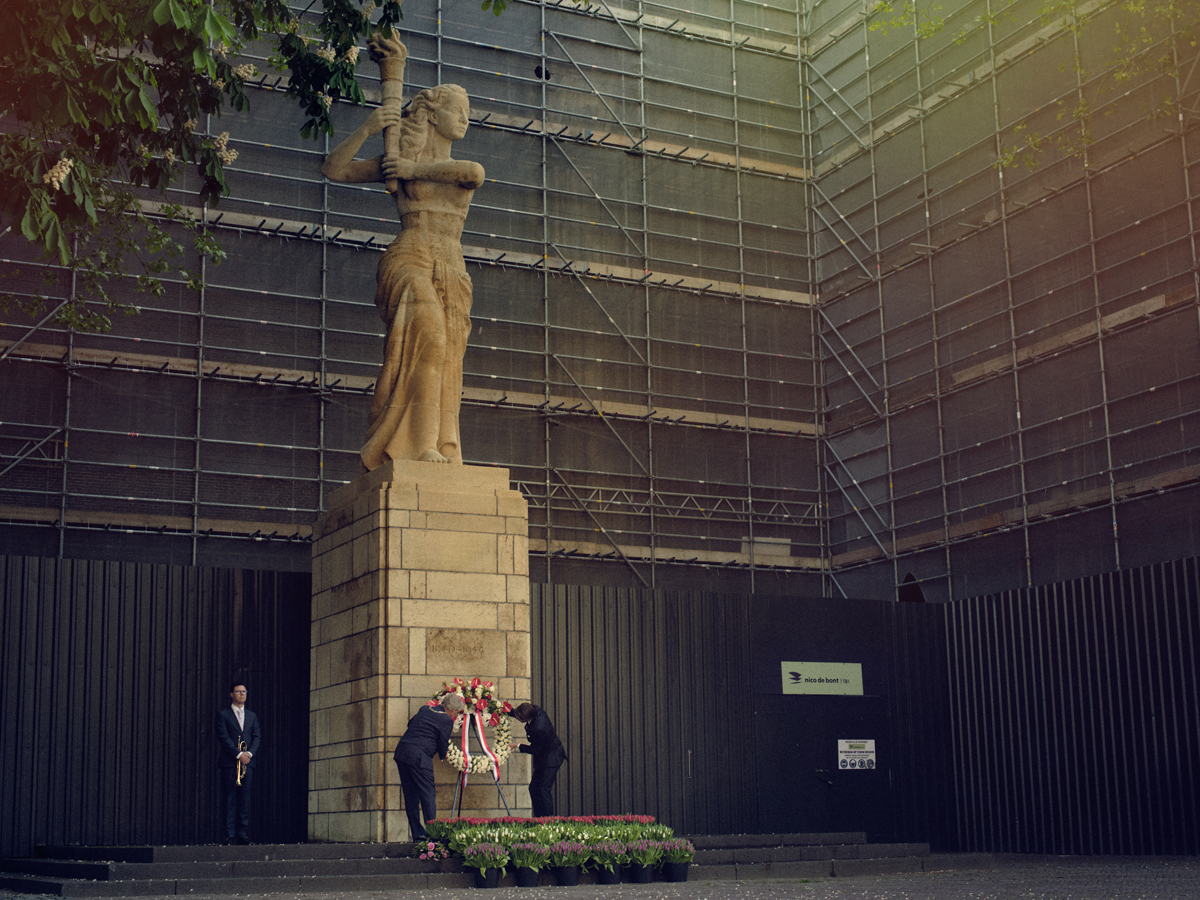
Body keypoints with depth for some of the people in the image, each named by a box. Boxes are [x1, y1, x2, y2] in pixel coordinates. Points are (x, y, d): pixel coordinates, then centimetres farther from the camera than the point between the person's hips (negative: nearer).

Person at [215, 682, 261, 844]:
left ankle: (243, 833, 2)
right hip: (229, 762, -3)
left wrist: (249, 753, -8)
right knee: (229, 799, -4)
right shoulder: (222, 714, 4)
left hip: (247, 762, 3)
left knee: (244, 799, 1)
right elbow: (223, 737, -6)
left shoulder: (252, 716, 18)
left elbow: (258, 738, 11)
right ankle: (229, 834, -3)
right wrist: (239, 754, -14)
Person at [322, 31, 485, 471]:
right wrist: (368, 128, -6)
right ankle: (417, 443, -34)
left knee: (445, 363, -8)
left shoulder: (462, 166, 22)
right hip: (409, 260, -5)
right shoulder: (397, 161, 12)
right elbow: (334, 169, 5)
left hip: (452, 271, 5)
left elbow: (475, 173, -5)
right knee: (425, 334, -29)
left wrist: (416, 169, -5)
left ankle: (440, 452, -15)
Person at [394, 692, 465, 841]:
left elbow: (410, 723, 30)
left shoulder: (424, 710, 17)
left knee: (411, 796, 11)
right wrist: (443, 755, 22)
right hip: (419, 758, -7)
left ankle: (417, 834, 14)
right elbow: (443, 745, 0)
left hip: (401, 752, 7)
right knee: (428, 795, 1)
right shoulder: (447, 720, -3)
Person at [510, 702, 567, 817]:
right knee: (533, 788, 11)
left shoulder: (539, 729, -34)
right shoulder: (536, 710, -10)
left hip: (551, 759, -10)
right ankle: (539, 817, 16)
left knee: (544, 789, -12)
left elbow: (536, 750, -19)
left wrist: (518, 746, -8)